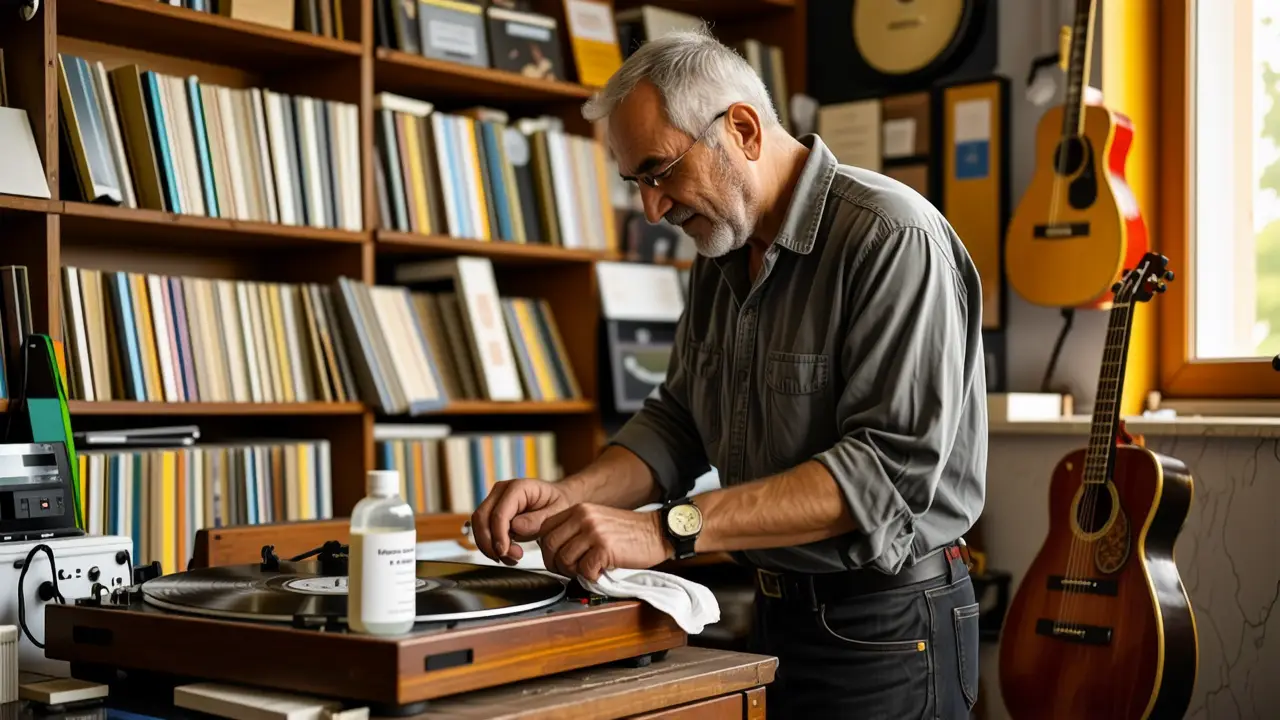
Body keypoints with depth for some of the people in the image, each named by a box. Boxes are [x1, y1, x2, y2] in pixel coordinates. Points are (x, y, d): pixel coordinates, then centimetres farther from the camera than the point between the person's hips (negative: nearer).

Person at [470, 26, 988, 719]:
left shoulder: (893, 241, -20)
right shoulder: (722, 255, 7)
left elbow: (890, 464, -27)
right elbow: (678, 421, 9)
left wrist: (670, 529, -32)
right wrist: (565, 498, -10)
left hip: (883, 633, -7)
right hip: (773, 615, 8)